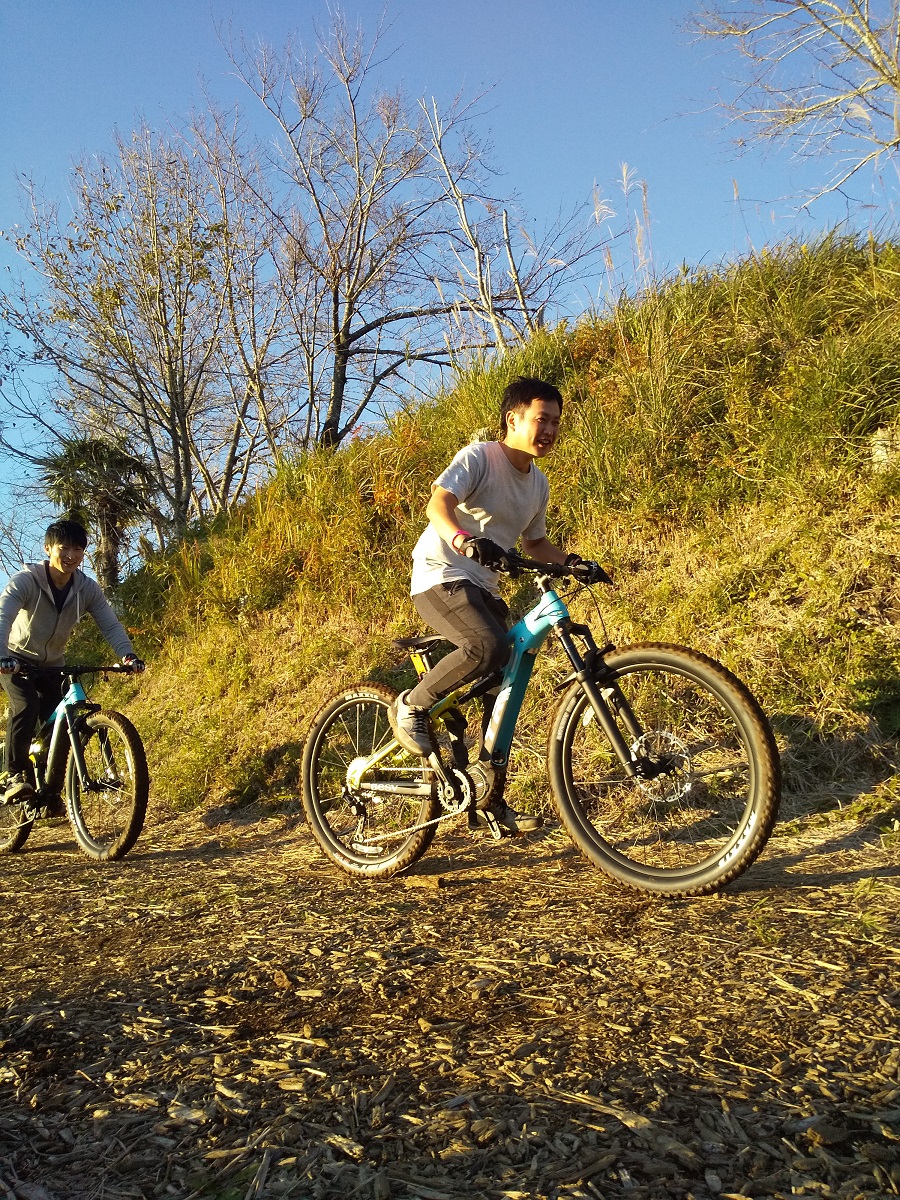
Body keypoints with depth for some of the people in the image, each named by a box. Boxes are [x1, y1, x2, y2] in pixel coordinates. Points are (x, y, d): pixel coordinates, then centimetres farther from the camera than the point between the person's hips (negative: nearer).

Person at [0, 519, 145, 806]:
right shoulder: (26, 580, -23)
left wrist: (127, 655, -40)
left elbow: (111, 625, -20)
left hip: (52, 665, 4)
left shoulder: (88, 589, -13)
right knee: (26, 706, -29)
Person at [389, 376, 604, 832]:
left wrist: (571, 561, 5)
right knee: (488, 647, -34)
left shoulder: (537, 483, 13)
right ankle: (411, 707, -10)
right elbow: (438, 503, -27)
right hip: (441, 576, -8)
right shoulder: (479, 456, -10)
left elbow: (534, 543, 24)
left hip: (483, 588, 8)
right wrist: (462, 539, -48)